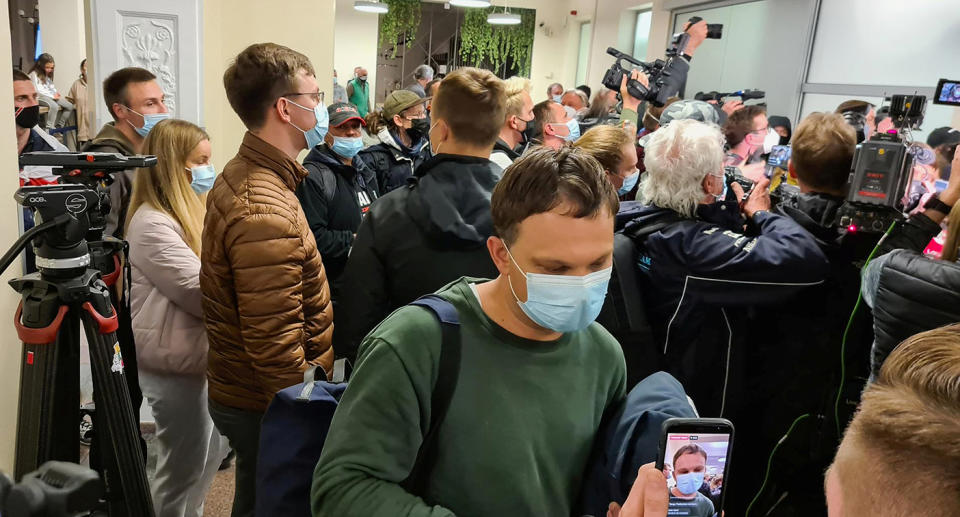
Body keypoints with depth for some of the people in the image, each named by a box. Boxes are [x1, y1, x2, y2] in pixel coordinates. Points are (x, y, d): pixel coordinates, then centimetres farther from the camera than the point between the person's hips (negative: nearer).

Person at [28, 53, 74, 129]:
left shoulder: (48, 74, 18)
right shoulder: (34, 74, -7)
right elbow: (37, 91, -14)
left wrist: (56, 94, -1)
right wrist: (52, 96, -16)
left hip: (51, 95, 8)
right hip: (40, 97, -8)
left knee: (70, 106, -8)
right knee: (54, 106, -38)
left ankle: (59, 126, -2)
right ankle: (49, 128, -35)